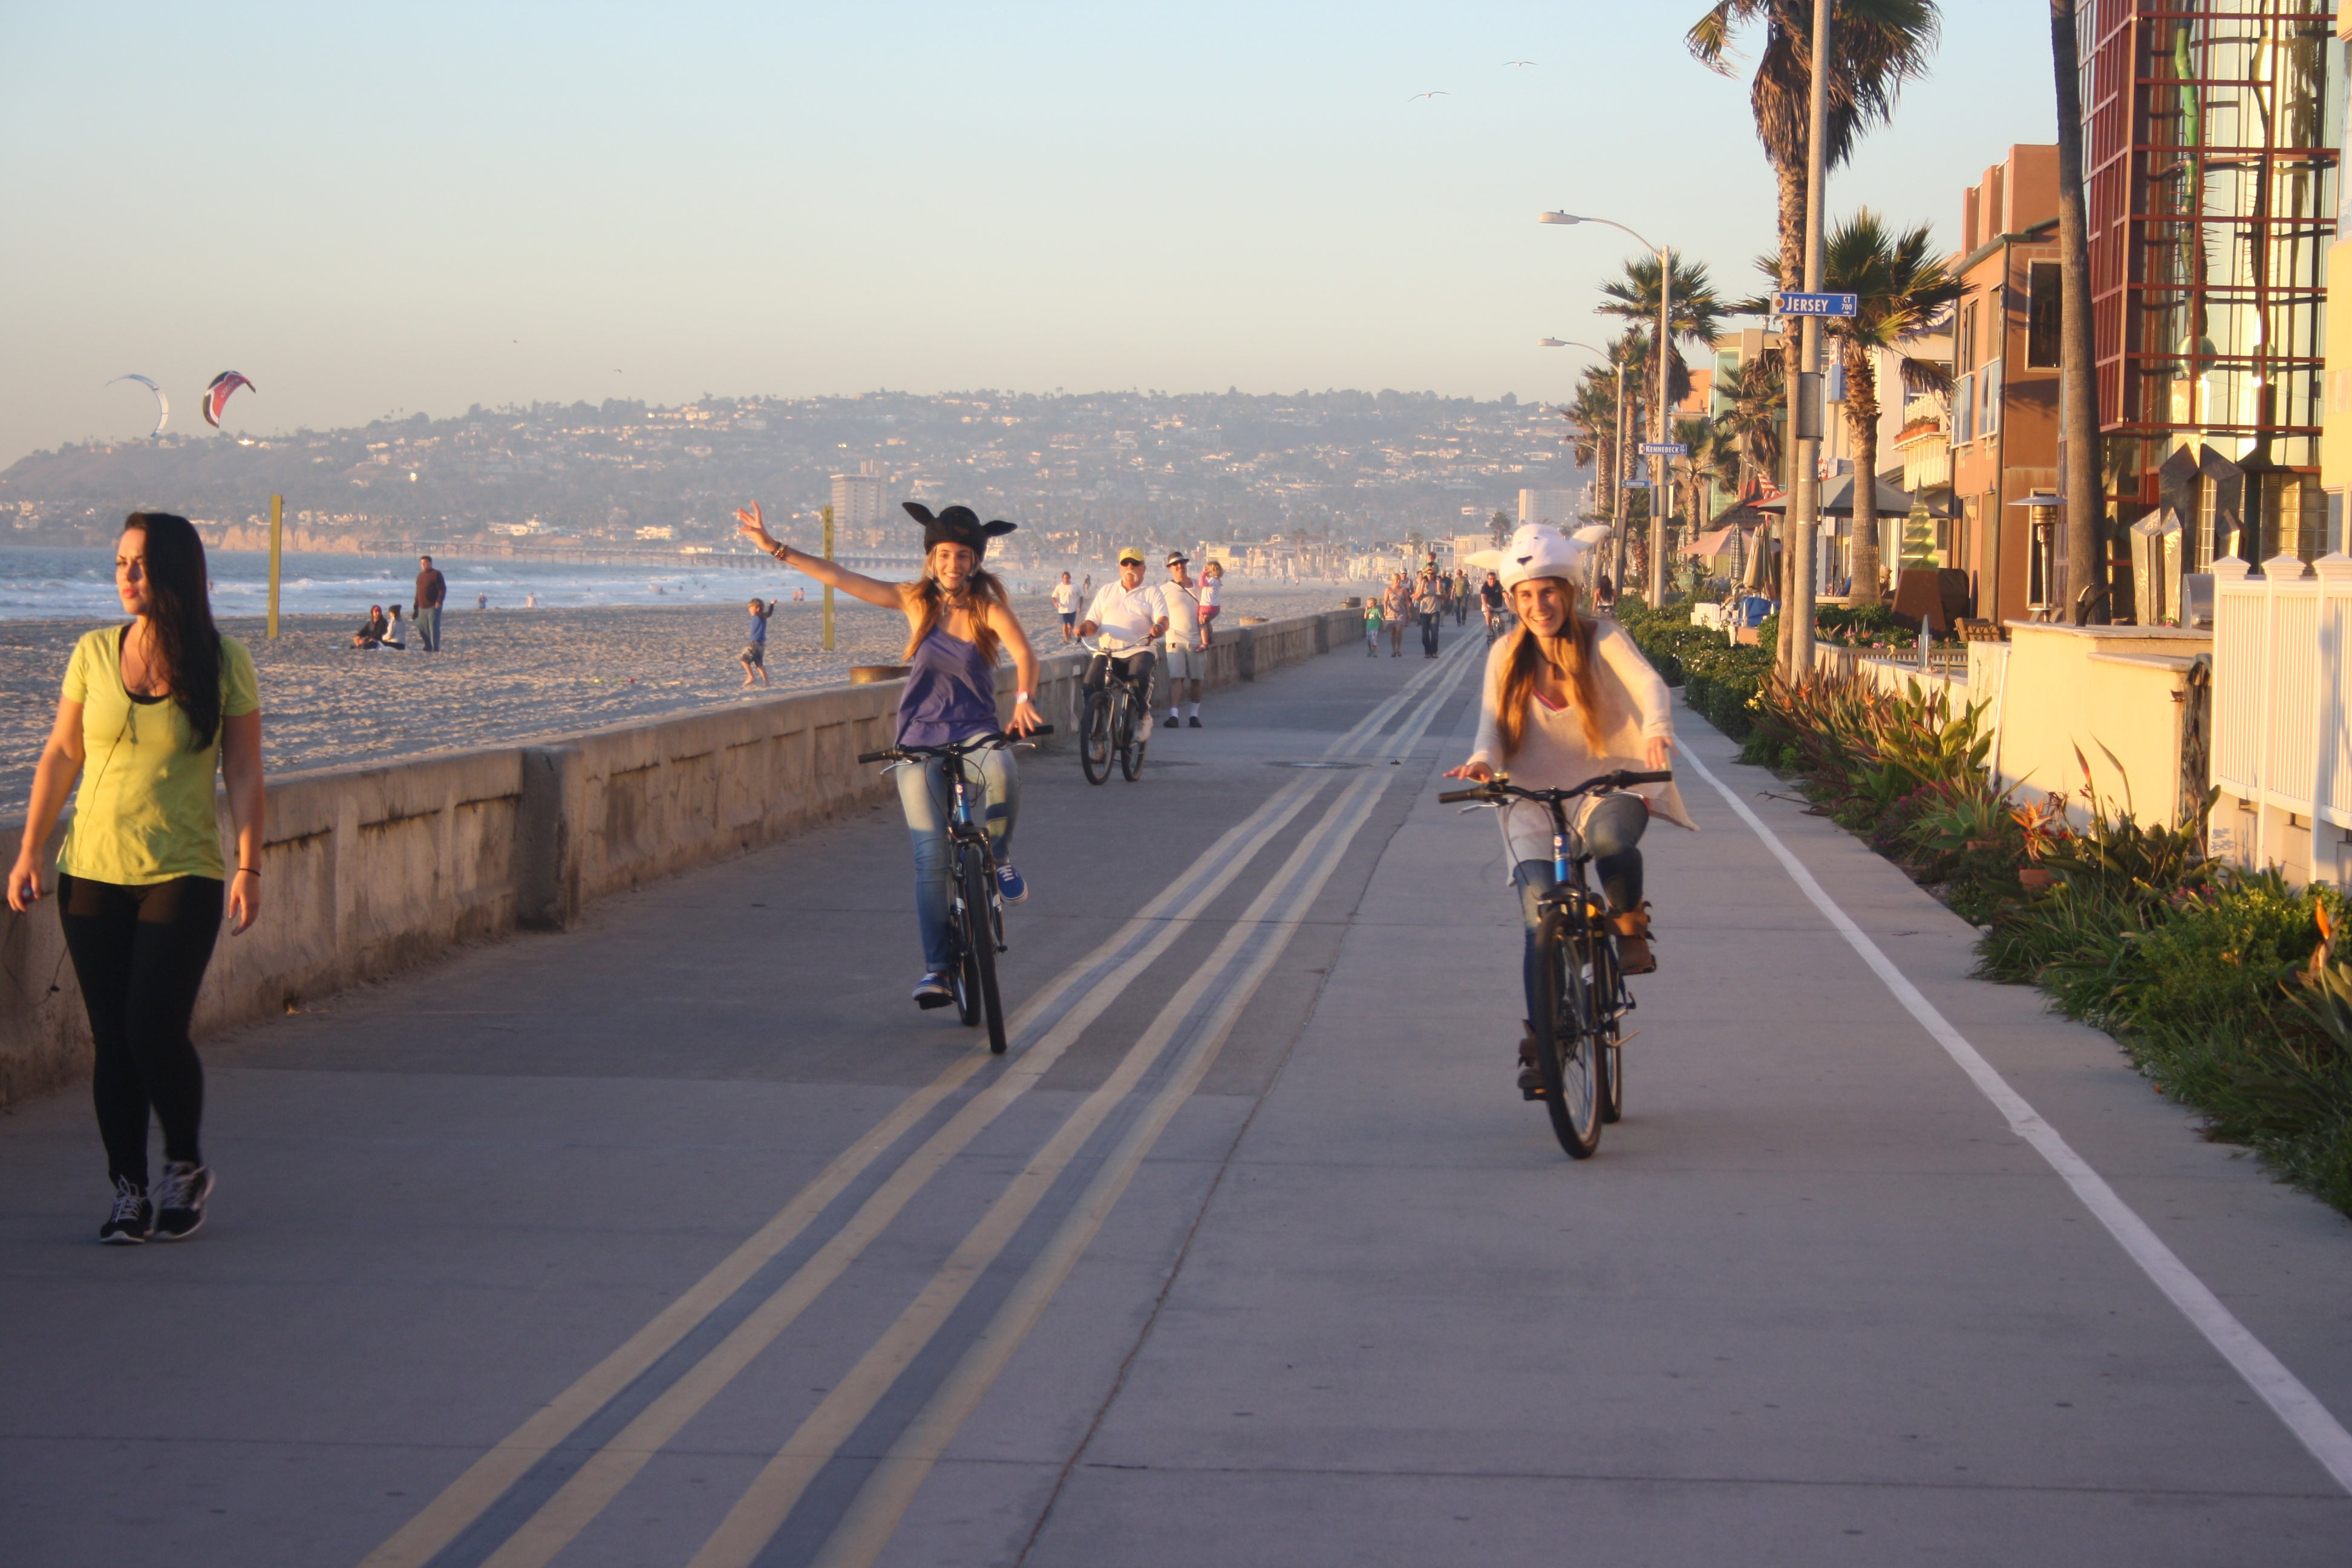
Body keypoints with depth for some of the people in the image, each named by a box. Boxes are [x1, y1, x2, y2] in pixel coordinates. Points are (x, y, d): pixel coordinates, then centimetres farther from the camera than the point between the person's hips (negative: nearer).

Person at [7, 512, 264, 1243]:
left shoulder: (223, 662, -2)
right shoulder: (93, 653, 4)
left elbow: (244, 773, -1)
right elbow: (60, 756, 9)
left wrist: (248, 867, -9)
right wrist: (28, 852, 5)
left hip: (182, 874, -3)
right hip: (92, 873, 3)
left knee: (155, 1028, -12)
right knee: (110, 1039, 3)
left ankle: (186, 1165, 12)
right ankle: (129, 1189, 14)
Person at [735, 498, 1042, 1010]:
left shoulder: (988, 607, -4)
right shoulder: (915, 601, 3)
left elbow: (1024, 652, -22)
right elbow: (840, 578, 3)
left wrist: (1023, 700, -42)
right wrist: (775, 547, 1)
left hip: (976, 734, -1)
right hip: (920, 739, 2)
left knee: (1002, 775, -37)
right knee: (931, 856, -9)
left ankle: (998, 856, -7)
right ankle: (936, 968, -3)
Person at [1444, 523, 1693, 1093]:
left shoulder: (1602, 639, -4)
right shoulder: (1506, 656, 4)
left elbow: (1648, 684, -21)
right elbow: (1494, 721, -7)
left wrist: (1656, 731, -44)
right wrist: (1483, 760, -31)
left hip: (1608, 785, -2)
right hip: (1535, 797, 2)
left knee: (1612, 839, -38)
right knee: (1541, 917, -11)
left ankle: (1630, 927, -7)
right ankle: (1539, 1042, 2)